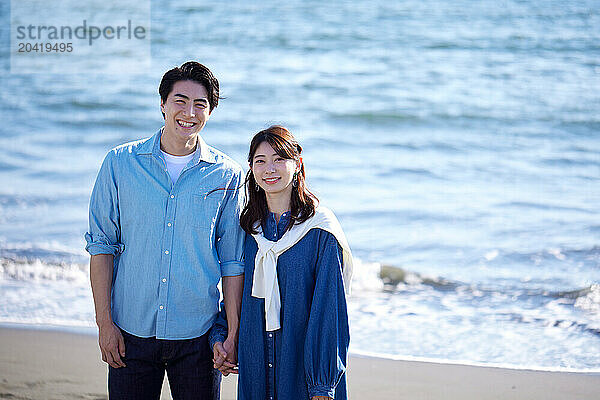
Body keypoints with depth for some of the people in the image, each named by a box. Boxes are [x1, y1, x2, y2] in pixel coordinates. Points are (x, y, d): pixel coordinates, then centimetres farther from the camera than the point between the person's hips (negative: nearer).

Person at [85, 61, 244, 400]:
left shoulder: (228, 176, 0)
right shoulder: (120, 163, 0)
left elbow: (233, 261, 2)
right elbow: (102, 244, 2)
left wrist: (233, 334, -2)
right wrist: (104, 322, -4)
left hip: (197, 336, 0)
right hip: (132, 332, 0)